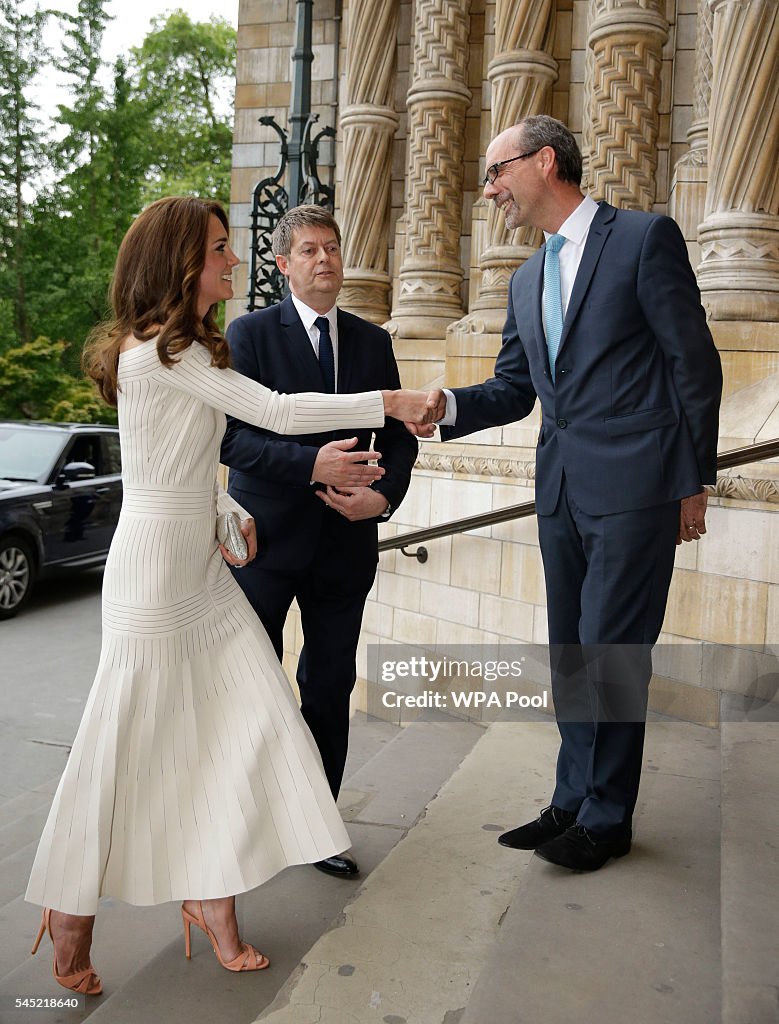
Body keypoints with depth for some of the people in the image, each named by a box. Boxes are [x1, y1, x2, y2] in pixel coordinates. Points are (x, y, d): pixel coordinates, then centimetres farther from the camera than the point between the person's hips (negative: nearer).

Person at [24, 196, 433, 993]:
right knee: (125, 745, 3)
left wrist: (230, 509, 10)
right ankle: (70, 907, 25)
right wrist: (388, 404, -13)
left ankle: (209, 896, 19)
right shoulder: (158, 350, -17)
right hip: (152, 574, -9)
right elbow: (278, 413, -20)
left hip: (204, 570, 9)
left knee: (241, 724, 5)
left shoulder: (183, 350, 15)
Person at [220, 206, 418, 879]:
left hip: (346, 540, 3)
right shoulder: (250, 334, -2)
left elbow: (400, 436, 9)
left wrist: (384, 496, -10)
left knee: (331, 685, 10)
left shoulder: (373, 341, 10)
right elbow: (231, 436, -12)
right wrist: (311, 465, -24)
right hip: (266, 538, -3)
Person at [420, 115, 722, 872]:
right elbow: (514, 389, 15)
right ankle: (574, 801, 28)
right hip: (562, 490, 7)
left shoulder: (645, 238, -4)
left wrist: (695, 480, -5)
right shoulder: (527, 281, 17)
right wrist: (448, 405, -5)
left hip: (632, 488, -7)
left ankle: (607, 816, 17)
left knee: (611, 653, -1)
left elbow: (695, 363, -5)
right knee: (570, 655, 13)